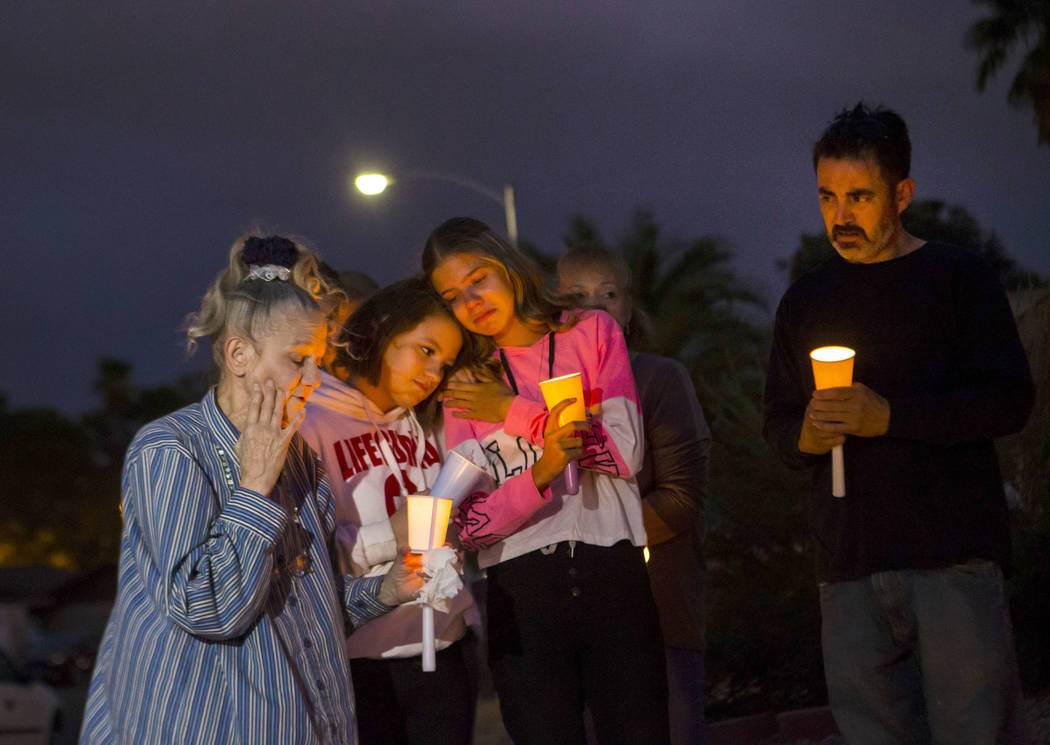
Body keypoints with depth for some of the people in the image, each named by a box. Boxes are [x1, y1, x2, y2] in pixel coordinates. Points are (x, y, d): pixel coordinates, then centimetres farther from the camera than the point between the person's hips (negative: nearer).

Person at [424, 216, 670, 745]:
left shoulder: (592, 332, 9)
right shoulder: (465, 389, 9)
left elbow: (626, 451, -5)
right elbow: (469, 524, -2)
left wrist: (515, 412, -4)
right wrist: (538, 476, -20)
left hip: (613, 576, 0)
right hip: (520, 595, 1)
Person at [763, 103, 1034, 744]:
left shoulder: (958, 276, 3)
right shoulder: (806, 301, 18)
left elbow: (1009, 401, -5)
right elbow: (779, 422, 23)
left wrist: (888, 416, -14)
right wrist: (805, 435, -2)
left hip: (953, 551, -4)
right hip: (850, 565, 4)